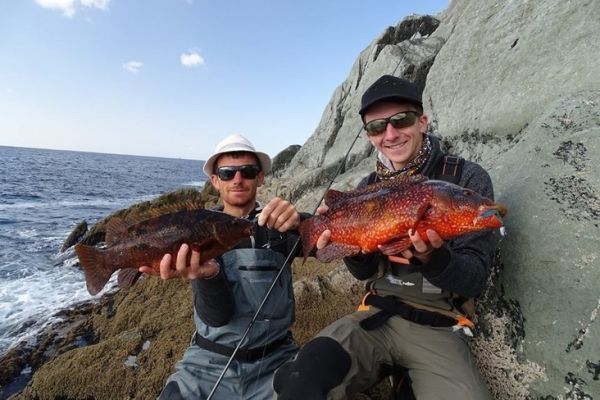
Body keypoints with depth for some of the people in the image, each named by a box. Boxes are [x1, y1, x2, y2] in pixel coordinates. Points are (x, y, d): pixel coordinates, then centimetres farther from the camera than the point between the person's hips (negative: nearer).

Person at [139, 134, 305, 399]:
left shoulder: (278, 226, -1)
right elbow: (217, 316, -12)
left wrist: (298, 222, -39)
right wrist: (207, 274, -32)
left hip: (274, 361, 0)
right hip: (209, 362, 1)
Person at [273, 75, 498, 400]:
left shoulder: (467, 178, -6)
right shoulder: (368, 187, 4)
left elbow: (474, 281, -8)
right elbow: (366, 273, 9)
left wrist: (432, 257, -29)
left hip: (438, 329, -1)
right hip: (376, 316, 2)